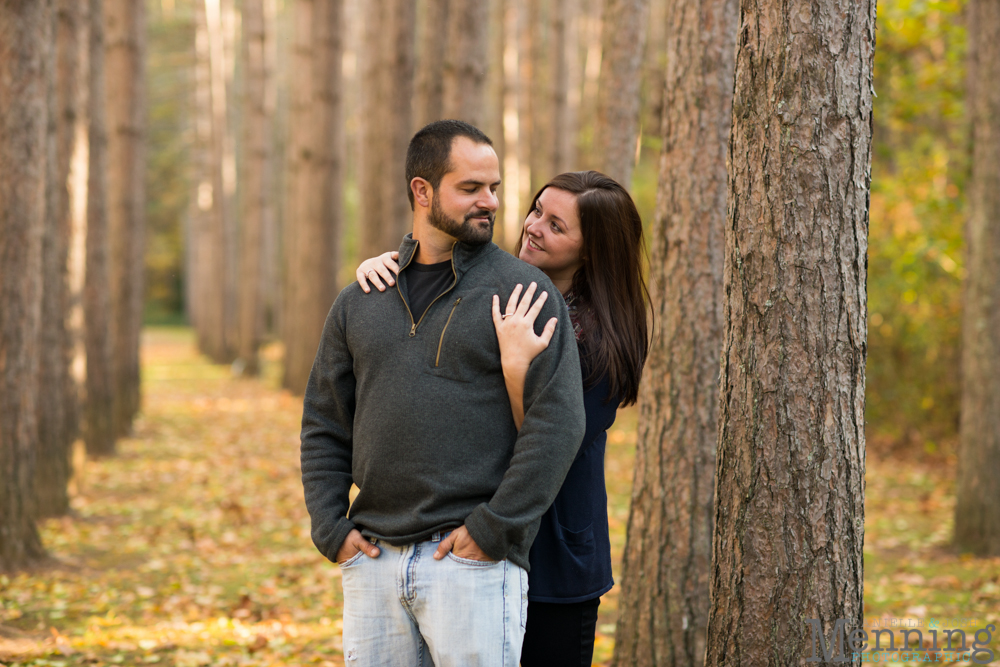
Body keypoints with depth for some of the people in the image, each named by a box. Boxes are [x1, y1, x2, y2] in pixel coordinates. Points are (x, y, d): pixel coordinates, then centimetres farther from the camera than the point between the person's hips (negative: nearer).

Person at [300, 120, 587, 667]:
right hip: (373, 561, 4)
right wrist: (331, 528, 3)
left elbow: (558, 421, -9)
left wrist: (495, 529, -14)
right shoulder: (359, 302, 14)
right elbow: (323, 423, 17)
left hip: (474, 564, -4)